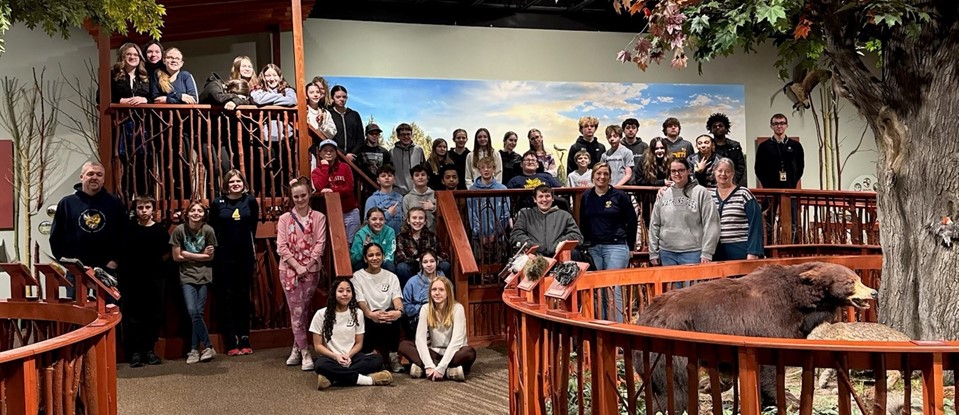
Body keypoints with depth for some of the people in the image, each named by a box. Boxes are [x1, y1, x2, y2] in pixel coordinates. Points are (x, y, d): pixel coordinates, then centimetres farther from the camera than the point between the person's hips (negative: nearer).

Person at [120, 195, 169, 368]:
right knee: (133, 317, 0)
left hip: (155, 279, 1)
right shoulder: (129, 229, 2)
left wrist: (157, 263, 4)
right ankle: (135, 351, 7)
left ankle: (149, 349, 16)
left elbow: (167, 253, 12)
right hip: (132, 279, -1)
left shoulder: (161, 230, 3)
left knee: (154, 317, 5)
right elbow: (121, 253, 9)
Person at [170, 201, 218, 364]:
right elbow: (176, 257, -4)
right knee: (193, 312, -11)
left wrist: (188, 255, -8)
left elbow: (210, 257, -3)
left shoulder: (208, 230, -6)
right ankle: (208, 347, 0)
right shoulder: (179, 230, -6)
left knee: (198, 313, -3)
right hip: (187, 276, 0)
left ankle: (194, 350, 8)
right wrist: (200, 255, -6)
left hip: (204, 275, 0)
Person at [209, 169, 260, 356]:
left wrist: (252, 249, 10)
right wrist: (215, 248, 3)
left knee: (243, 296, 8)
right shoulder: (217, 203, -1)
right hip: (224, 257, -1)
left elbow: (253, 227, 10)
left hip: (245, 256, 1)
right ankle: (232, 343, 4)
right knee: (227, 297, 1)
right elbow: (213, 229, 5)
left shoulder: (250, 201, 2)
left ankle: (244, 341, 14)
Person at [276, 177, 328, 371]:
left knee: (303, 311, 6)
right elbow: (282, 247, -3)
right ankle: (305, 353, 2)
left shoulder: (318, 218, 3)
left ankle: (297, 348, 19)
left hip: (311, 270, 0)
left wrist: (307, 266, -12)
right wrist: (297, 267, -12)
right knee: (297, 312, -2)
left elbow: (320, 244, -3)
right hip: (290, 269, 0)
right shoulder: (285, 219, 2)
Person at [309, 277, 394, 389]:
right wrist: (336, 356, -20)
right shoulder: (321, 314, -4)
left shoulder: (357, 313, 4)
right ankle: (368, 379, -36)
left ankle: (332, 379, -35)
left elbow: (359, 343, 7)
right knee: (321, 365, -40)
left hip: (351, 357, 3)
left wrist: (349, 356, -15)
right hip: (331, 357, -3)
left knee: (377, 360, -27)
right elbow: (318, 346, -3)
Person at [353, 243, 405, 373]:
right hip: (368, 319, -2)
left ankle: (393, 355, -18)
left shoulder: (391, 277, 14)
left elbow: (397, 298, -3)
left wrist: (399, 311, -30)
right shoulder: (357, 276, 7)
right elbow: (360, 301, -8)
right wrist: (371, 314, -33)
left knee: (395, 316, -34)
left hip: (388, 316, 2)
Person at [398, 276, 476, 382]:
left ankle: (422, 369, -31)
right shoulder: (425, 309, -4)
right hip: (434, 353, 4)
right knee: (404, 345, -19)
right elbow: (420, 339, -13)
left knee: (470, 352, -34)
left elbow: (456, 341, -22)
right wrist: (429, 366, -28)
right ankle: (449, 372, -29)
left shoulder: (457, 308, -13)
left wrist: (440, 368, -31)